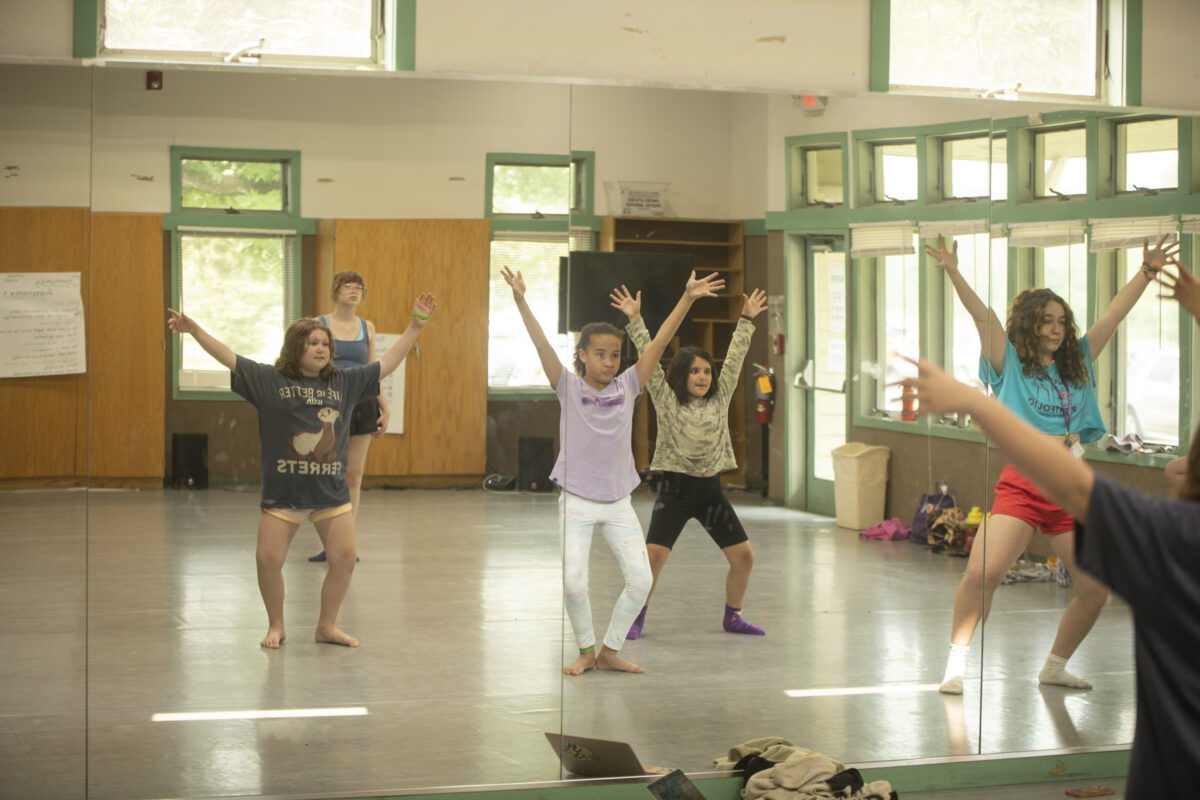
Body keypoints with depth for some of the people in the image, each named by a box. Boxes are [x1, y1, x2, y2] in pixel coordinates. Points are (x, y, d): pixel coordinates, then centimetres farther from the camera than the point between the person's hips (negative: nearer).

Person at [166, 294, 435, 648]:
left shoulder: (343, 382, 8)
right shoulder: (270, 380, 0)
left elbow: (387, 364, 12)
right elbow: (229, 358, -5)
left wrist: (416, 325, 9)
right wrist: (194, 330, -15)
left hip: (331, 490, 3)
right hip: (282, 492, -3)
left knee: (344, 558, -2)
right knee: (268, 559, -6)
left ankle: (327, 626, 17)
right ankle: (276, 626, 17)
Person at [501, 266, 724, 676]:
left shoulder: (628, 387, 2)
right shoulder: (569, 388, -4)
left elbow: (659, 341, -4)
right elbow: (541, 344, -15)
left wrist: (687, 298, -9)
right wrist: (520, 300, -26)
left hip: (618, 503, 3)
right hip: (576, 501, -3)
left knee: (640, 579, -4)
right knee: (573, 581, -12)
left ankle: (610, 651, 14)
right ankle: (586, 650, 12)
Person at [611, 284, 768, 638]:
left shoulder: (720, 398, 8)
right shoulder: (666, 400, -1)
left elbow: (735, 358, 10)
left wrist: (747, 320, 9)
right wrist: (635, 320, -8)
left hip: (711, 489, 4)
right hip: (675, 489, -4)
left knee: (744, 556, 2)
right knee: (653, 556, -15)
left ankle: (732, 616, 22)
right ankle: (636, 618, 4)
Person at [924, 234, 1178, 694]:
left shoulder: (1075, 365, 17)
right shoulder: (1010, 363, 5)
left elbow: (1113, 316, 16)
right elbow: (982, 316, -8)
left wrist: (1147, 272, 14)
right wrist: (953, 273, -21)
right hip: (1021, 486, -5)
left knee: (1095, 589, 4)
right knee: (981, 574, -22)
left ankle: (1055, 667, 25)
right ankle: (957, 663, -4)